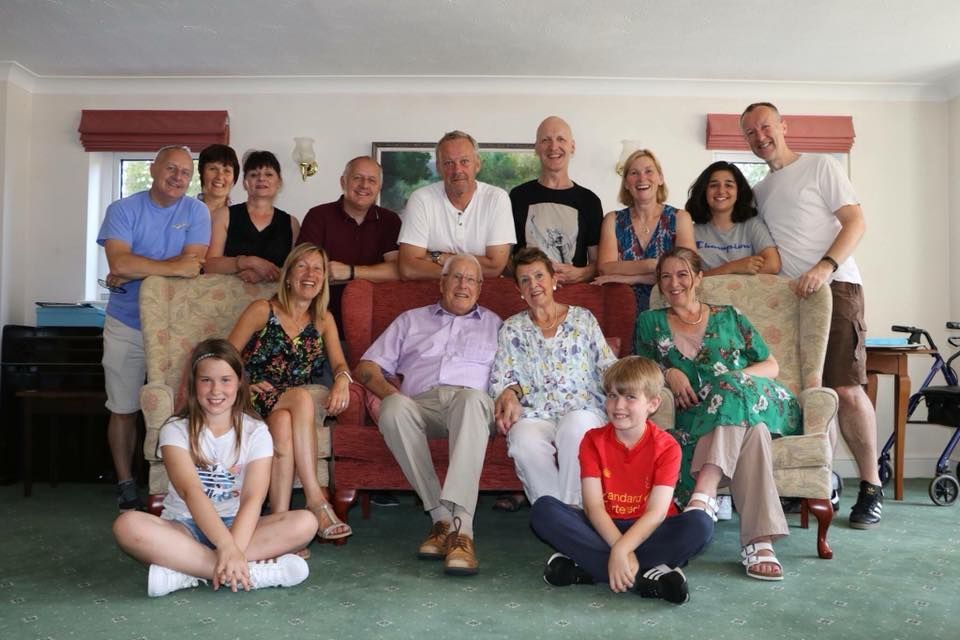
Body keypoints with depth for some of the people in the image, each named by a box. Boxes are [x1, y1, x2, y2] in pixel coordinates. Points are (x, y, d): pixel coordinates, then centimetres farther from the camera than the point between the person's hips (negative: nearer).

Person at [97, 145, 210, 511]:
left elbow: (193, 262, -16)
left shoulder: (196, 212, -1)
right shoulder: (123, 210, -4)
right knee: (124, 410, 7)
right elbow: (118, 263, -19)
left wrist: (134, 273, -16)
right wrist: (172, 268, -21)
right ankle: (125, 486, 21)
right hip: (126, 325, 0)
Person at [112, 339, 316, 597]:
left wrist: (232, 549, -33)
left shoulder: (255, 432, -1)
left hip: (237, 525, 1)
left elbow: (253, 498, -14)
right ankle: (254, 572, -36)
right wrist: (227, 547, -35)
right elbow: (191, 491, -20)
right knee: (127, 524, -32)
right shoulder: (176, 430, -3)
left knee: (305, 522, -25)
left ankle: (186, 570, -29)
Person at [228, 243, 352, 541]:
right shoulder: (263, 310, 5)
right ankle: (315, 498, -37)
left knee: (284, 425, -35)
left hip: (289, 409, 3)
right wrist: (244, 385, -16)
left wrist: (342, 380, -18)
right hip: (254, 401, -3)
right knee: (303, 397, -35)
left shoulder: (323, 320, 17)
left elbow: (339, 363, 5)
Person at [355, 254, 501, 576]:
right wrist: (389, 393, -1)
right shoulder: (411, 320, 31)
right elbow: (366, 366, 20)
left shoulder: (495, 324, 29)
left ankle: (460, 527, -48)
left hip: (471, 399, -1)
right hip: (421, 402, 2)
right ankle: (442, 517, -33)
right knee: (394, 408, -35)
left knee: (472, 399, -39)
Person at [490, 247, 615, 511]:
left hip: (582, 410, 0)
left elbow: (608, 366, 10)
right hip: (535, 414, 1)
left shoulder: (583, 318, 16)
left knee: (576, 428, -37)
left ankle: (572, 506, -25)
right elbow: (500, 376, 9)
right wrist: (508, 394, -14)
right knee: (524, 441, -35)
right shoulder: (512, 329, 18)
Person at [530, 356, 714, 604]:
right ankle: (645, 578, -32)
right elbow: (593, 505, -13)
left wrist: (622, 549, -33)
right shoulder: (593, 440, -3)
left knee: (700, 523, -30)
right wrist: (619, 550, -30)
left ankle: (587, 569, -32)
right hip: (603, 528, 1)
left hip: (647, 531, -1)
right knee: (543, 509, -25)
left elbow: (657, 512, -18)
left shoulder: (667, 447, -8)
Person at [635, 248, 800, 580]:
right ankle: (760, 540, -47)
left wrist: (737, 378, -6)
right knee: (752, 429, -36)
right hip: (696, 420, -1)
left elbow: (771, 366, 16)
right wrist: (669, 373, -3)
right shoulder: (650, 322, 23)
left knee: (733, 388, -37)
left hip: (753, 400, 1)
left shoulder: (728, 316, 22)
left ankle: (704, 494, -48)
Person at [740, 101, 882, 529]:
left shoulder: (820, 166, 5)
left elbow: (856, 222, -4)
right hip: (786, 296, 5)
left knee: (846, 389, -11)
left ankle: (871, 487, 1)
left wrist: (825, 267, -20)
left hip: (835, 286, -5)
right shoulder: (759, 192, 22)